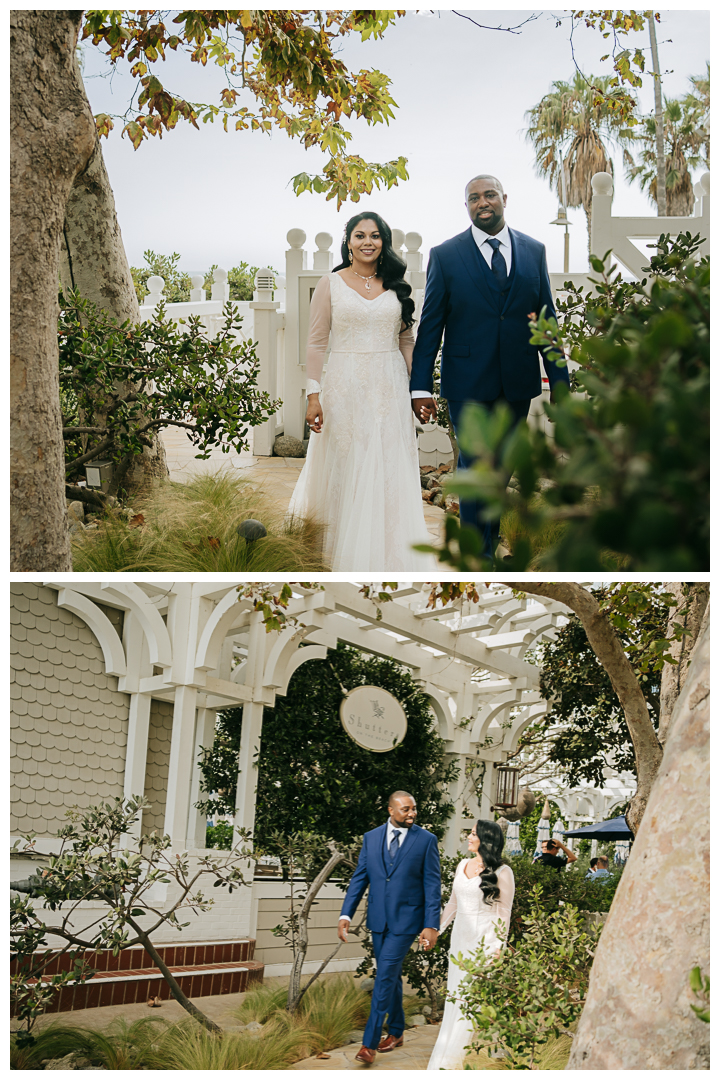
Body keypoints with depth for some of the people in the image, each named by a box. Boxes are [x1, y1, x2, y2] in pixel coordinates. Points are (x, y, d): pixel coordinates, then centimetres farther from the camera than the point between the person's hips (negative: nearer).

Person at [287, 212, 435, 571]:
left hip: (390, 389, 2)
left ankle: (387, 552, 13)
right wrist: (313, 395, -8)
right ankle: (342, 549, 20)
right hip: (345, 387, -2)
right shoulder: (330, 284, 1)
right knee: (345, 470, 4)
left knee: (389, 471, 2)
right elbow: (316, 343, 0)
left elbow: (407, 340, 12)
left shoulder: (396, 286, 10)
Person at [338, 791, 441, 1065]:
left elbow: (432, 885, -5)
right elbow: (359, 878, 6)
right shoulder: (371, 838, 4)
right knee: (391, 976, 15)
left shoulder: (426, 840, -5)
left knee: (385, 976, -9)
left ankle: (370, 1043, -5)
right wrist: (346, 915, -2)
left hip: (406, 919, -4)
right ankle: (396, 1032, 31)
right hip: (378, 919, 4)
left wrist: (431, 925, -10)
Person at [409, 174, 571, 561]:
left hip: (518, 382, 3)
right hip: (467, 382, -3)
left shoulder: (534, 251, 6)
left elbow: (546, 318, 8)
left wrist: (559, 380, 6)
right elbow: (430, 325, -2)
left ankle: (489, 526, 33)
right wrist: (420, 387, -7)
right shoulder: (445, 255, -2)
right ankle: (479, 551, 13)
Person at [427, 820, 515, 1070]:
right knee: (455, 993, 10)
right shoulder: (463, 866, 10)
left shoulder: (502, 872, -7)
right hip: (460, 937, 6)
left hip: (484, 939, -6)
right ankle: (448, 1048, 20)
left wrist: (496, 947, -10)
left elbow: (503, 913, -6)